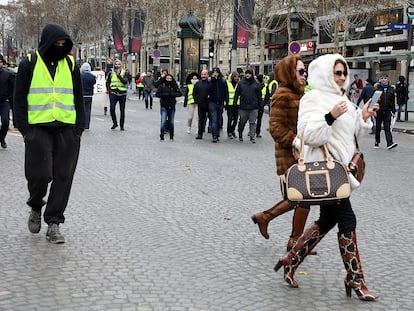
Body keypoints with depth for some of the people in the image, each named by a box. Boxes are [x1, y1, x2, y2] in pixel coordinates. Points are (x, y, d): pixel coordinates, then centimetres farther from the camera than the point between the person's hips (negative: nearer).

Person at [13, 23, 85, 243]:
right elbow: (19, 99, 3)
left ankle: (53, 223, 10)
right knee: (39, 174, -7)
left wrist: (79, 128, 6)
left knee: (63, 177, 0)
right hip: (38, 128, -2)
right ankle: (36, 207, 25)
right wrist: (24, 128, -5)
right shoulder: (29, 64, 2)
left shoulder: (70, 65, 10)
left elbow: (78, 99, 14)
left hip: (66, 129, 3)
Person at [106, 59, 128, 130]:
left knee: (122, 110, 5)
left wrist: (118, 75, -18)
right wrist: (109, 90, 4)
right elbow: (107, 82, 16)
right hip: (113, 94, 0)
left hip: (122, 94, 0)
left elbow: (125, 82, -13)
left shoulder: (124, 73, 3)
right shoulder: (111, 73, 8)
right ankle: (115, 123, 5)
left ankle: (122, 126, 14)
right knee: (112, 109, -14)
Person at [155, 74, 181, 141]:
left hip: (172, 107, 3)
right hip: (164, 106, -3)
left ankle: (171, 136, 18)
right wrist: (166, 94, -16)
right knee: (163, 121, -9)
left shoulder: (174, 86, 6)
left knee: (171, 122, 9)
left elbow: (179, 94, -1)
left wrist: (172, 94, -15)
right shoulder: (161, 86, -1)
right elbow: (157, 94, -9)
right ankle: (161, 136, -2)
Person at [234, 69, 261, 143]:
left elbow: (259, 95, 9)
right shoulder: (241, 83, 5)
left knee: (252, 122, -1)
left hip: (253, 107, 0)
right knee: (242, 122, 10)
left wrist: (260, 105, 4)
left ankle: (252, 136, 2)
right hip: (243, 107, 0)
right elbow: (237, 94, 6)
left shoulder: (256, 84, 6)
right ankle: (240, 135, 27)